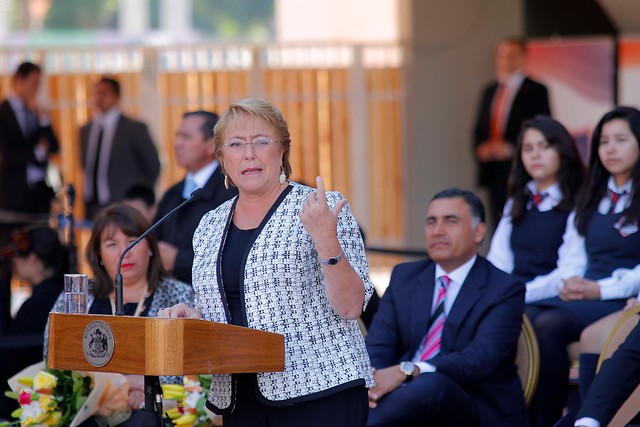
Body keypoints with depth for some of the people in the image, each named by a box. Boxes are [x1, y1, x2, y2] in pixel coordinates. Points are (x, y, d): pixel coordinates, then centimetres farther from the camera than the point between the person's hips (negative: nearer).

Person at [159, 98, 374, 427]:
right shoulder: (210, 226, 12)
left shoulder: (324, 208, -3)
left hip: (319, 390, -5)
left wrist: (326, 240, -21)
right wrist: (190, 317, 1)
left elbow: (351, 308, -9)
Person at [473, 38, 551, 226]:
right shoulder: (489, 91, 18)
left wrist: (511, 149, -15)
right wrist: (480, 148, 0)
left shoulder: (536, 91, -1)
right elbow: (479, 129, 21)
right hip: (493, 173, 6)